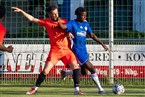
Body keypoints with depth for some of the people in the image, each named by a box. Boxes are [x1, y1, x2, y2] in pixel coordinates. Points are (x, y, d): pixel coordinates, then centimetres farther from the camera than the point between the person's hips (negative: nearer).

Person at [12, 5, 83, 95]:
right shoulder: (46, 22, 4)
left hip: (67, 49, 2)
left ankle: (77, 89, -4)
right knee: (46, 70, -7)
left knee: (76, 67, -12)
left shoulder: (64, 21, 9)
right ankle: (35, 88, 10)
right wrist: (21, 11, -1)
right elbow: (32, 19, 4)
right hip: (55, 50, -2)